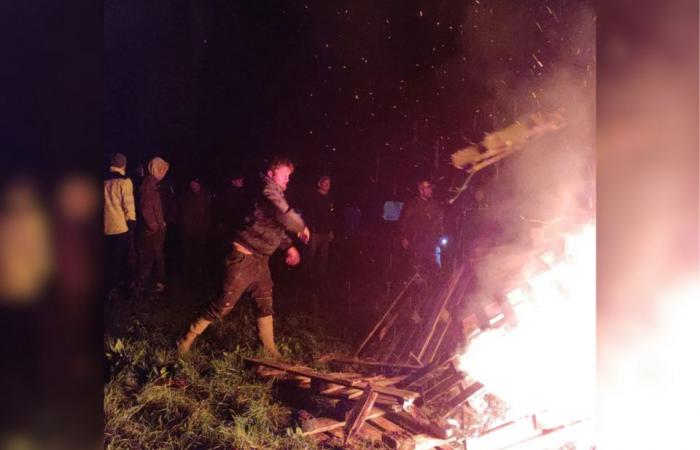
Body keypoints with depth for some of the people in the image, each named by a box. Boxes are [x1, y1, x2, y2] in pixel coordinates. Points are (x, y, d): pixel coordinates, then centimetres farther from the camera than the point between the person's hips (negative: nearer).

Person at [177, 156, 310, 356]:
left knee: (265, 304, 15)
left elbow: (277, 226, 23)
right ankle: (187, 339, 9)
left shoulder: (275, 194, 13)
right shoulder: (269, 191, -16)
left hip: (260, 259, 10)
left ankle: (269, 349, 26)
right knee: (224, 304, -4)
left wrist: (289, 246, 13)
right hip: (244, 257, -10)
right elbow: (286, 216, -31)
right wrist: (302, 227, -13)